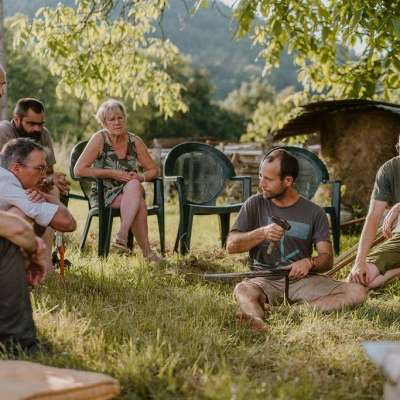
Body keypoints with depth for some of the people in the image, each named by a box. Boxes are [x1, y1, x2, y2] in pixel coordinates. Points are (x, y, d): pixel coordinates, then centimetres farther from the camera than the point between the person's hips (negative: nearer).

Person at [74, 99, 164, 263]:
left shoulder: (134, 141, 1)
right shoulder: (99, 139, -9)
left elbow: (153, 170, 8)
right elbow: (78, 170, -16)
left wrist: (141, 177, -16)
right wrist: (112, 173, -18)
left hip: (131, 191, 3)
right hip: (103, 194, -3)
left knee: (134, 184, -35)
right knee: (139, 203, -34)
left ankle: (122, 236, -44)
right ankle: (146, 252, -34)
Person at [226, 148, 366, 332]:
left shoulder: (314, 212, 7)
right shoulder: (255, 204, 7)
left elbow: (327, 258, 2)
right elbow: (231, 245, 1)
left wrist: (310, 262, -22)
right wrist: (262, 233, -17)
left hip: (302, 279, 1)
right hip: (264, 280, -1)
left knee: (357, 292, -22)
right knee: (242, 290, -35)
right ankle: (259, 324, -68)